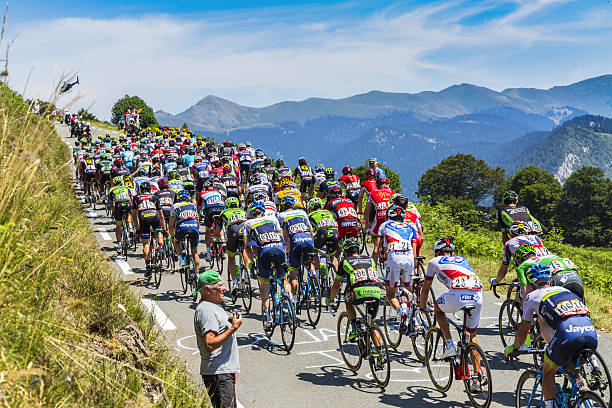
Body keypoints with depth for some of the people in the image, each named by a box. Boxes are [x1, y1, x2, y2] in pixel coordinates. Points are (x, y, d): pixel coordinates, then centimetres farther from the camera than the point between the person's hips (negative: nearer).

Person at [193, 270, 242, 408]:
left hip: (225, 371, 10)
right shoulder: (206, 311, -16)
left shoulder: (214, 307, 19)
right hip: (218, 374, -10)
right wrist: (233, 328, -21)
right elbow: (210, 344, -25)